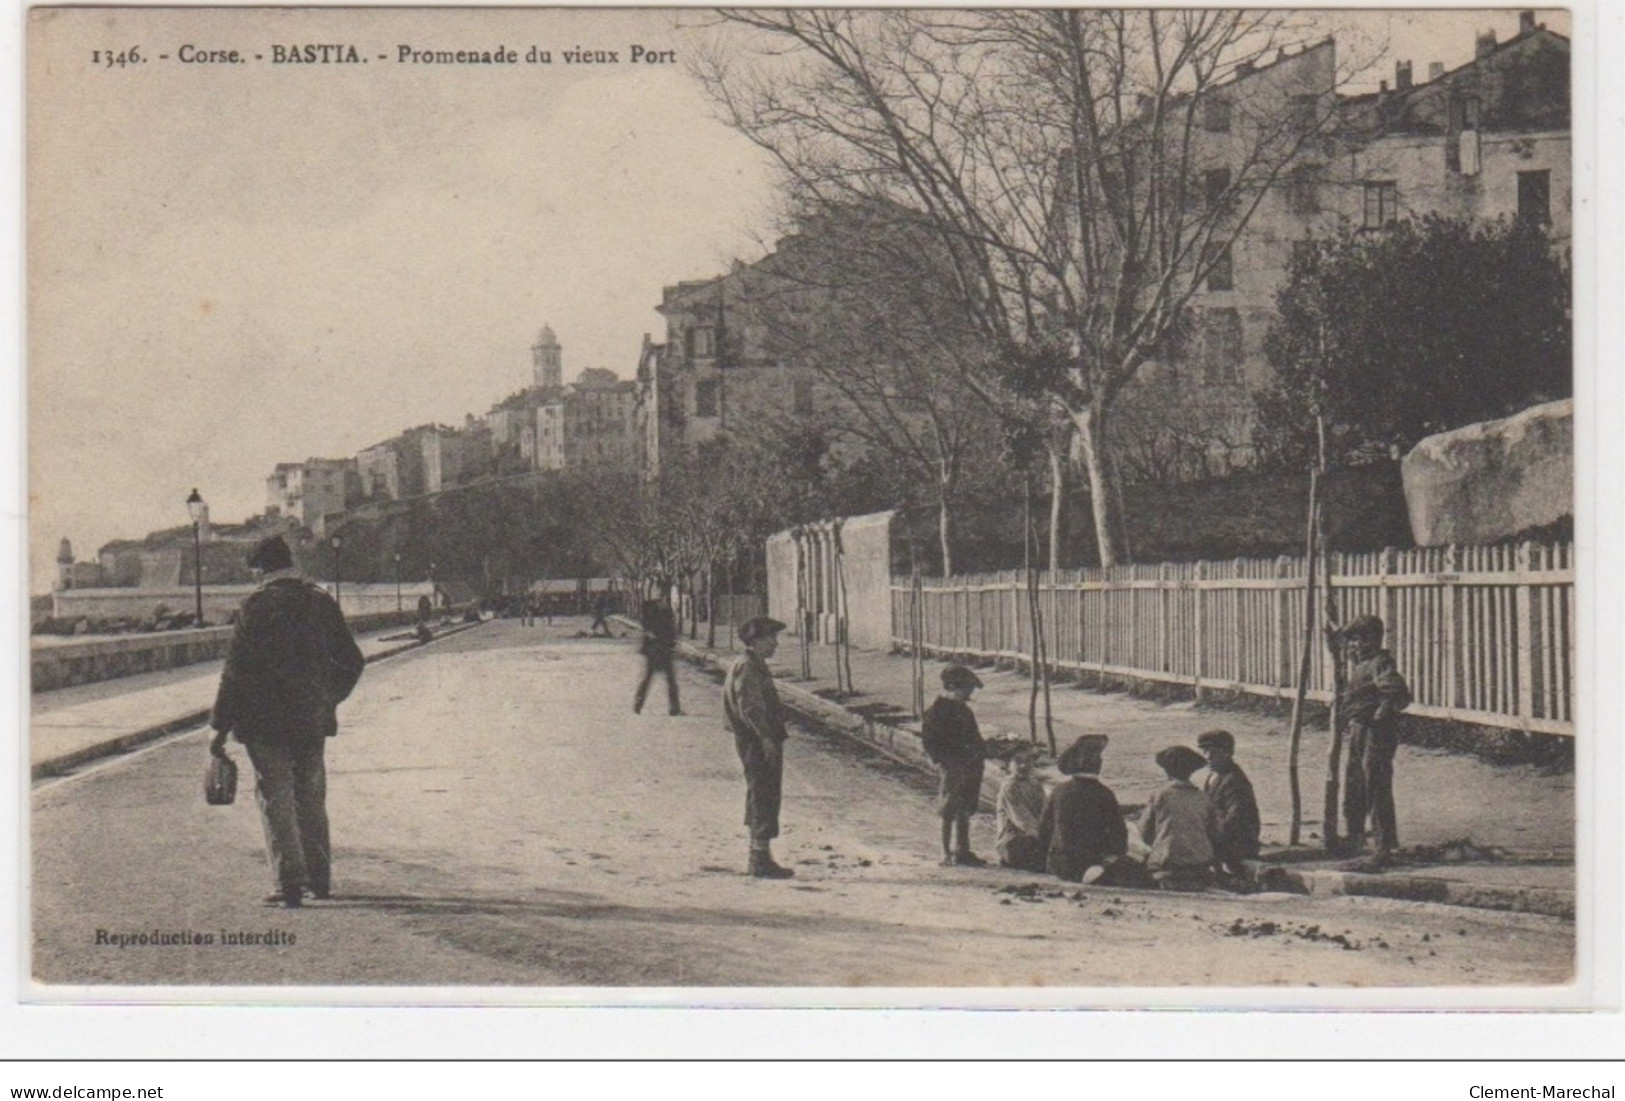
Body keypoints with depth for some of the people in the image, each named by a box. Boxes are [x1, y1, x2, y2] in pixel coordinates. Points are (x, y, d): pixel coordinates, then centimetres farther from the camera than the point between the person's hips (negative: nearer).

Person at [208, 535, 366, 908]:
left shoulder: (259, 603, -9)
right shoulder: (322, 602, 5)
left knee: (275, 799, 0)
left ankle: (290, 883, -5)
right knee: (311, 798, 16)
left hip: (265, 722, -5)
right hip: (312, 722, 5)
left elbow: (237, 667, -11)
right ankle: (319, 878, 23)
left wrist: (222, 727, -7)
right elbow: (352, 662, 10)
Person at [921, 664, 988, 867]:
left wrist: (980, 754, 10)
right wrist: (945, 762, -20)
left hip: (970, 767, 8)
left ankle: (962, 852, 22)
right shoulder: (937, 711, -12)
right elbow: (929, 742, -14)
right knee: (950, 814, -3)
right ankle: (948, 855, 4)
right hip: (952, 769, -8)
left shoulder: (963, 709, 15)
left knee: (965, 812, 13)